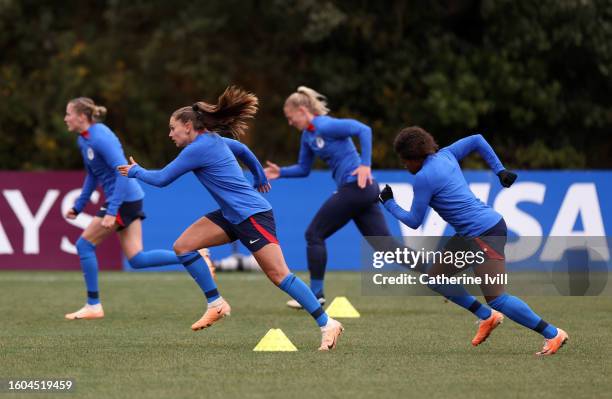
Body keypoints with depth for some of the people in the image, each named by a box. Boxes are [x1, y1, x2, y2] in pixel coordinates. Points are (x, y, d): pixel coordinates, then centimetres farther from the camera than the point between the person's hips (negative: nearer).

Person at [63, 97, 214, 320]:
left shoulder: (100, 138, -19)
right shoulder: (83, 140, 11)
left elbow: (123, 172, -24)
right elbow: (92, 176, 24)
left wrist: (111, 211, -28)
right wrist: (78, 207, 22)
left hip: (124, 200, -9)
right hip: (129, 200, 9)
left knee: (84, 244, -3)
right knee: (137, 259, 6)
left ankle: (93, 306, 3)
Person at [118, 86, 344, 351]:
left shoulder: (198, 148, -16)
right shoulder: (213, 139, 11)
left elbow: (161, 179, -10)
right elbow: (241, 147, 30)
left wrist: (135, 172, 8)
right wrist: (260, 176, 43)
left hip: (252, 215, -10)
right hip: (233, 216, 10)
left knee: (278, 274, -12)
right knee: (183, 246, -2)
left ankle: (328, 325, -8)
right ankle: (216, 304, 1)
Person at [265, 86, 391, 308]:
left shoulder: (325, 126, -12)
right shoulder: (308, 136, 16)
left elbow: (363, 130, -20)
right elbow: (303, 169, 25)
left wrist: (366, 165, -22)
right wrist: (280, 172, 10)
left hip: (355, 187, -10)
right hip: (364, 191, 10)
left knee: (314, 235, 0)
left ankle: (316, 295, 6)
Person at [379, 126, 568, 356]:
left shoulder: (423, 178, -14)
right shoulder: (445, 155, 12)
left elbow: (413, 221, -7)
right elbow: (477, 140, 23)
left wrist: (388, 203, 9)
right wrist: (500, 171, 22)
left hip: (485, 233, -10)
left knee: (496, 299, -13)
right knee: (434, 278, 13)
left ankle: (554, 334, -8)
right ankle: (487, 317, 16)